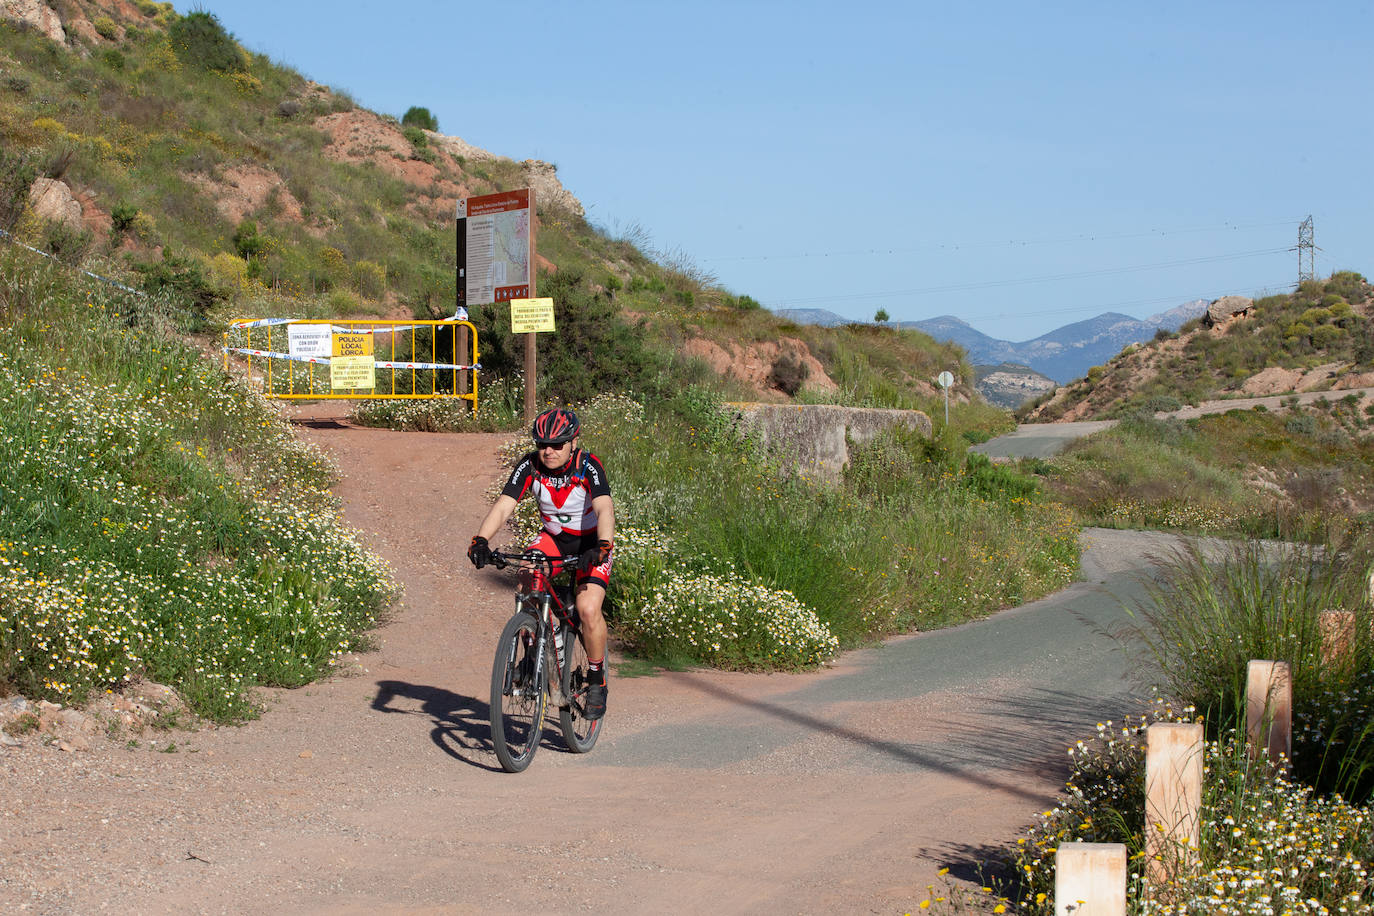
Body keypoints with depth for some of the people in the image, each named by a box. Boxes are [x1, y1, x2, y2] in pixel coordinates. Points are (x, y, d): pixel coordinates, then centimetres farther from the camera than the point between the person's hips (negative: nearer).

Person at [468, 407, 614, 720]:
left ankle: (596, 681, -2)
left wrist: (602, 547, -57)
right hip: (554, 538, 3)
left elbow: (605, 508, -40)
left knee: (588, 610, -24)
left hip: (589, 542, -3)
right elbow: (503, 506, -26)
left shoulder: (587, 466, -26)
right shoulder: (530, 466, -17)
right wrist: (481, 540, -44)